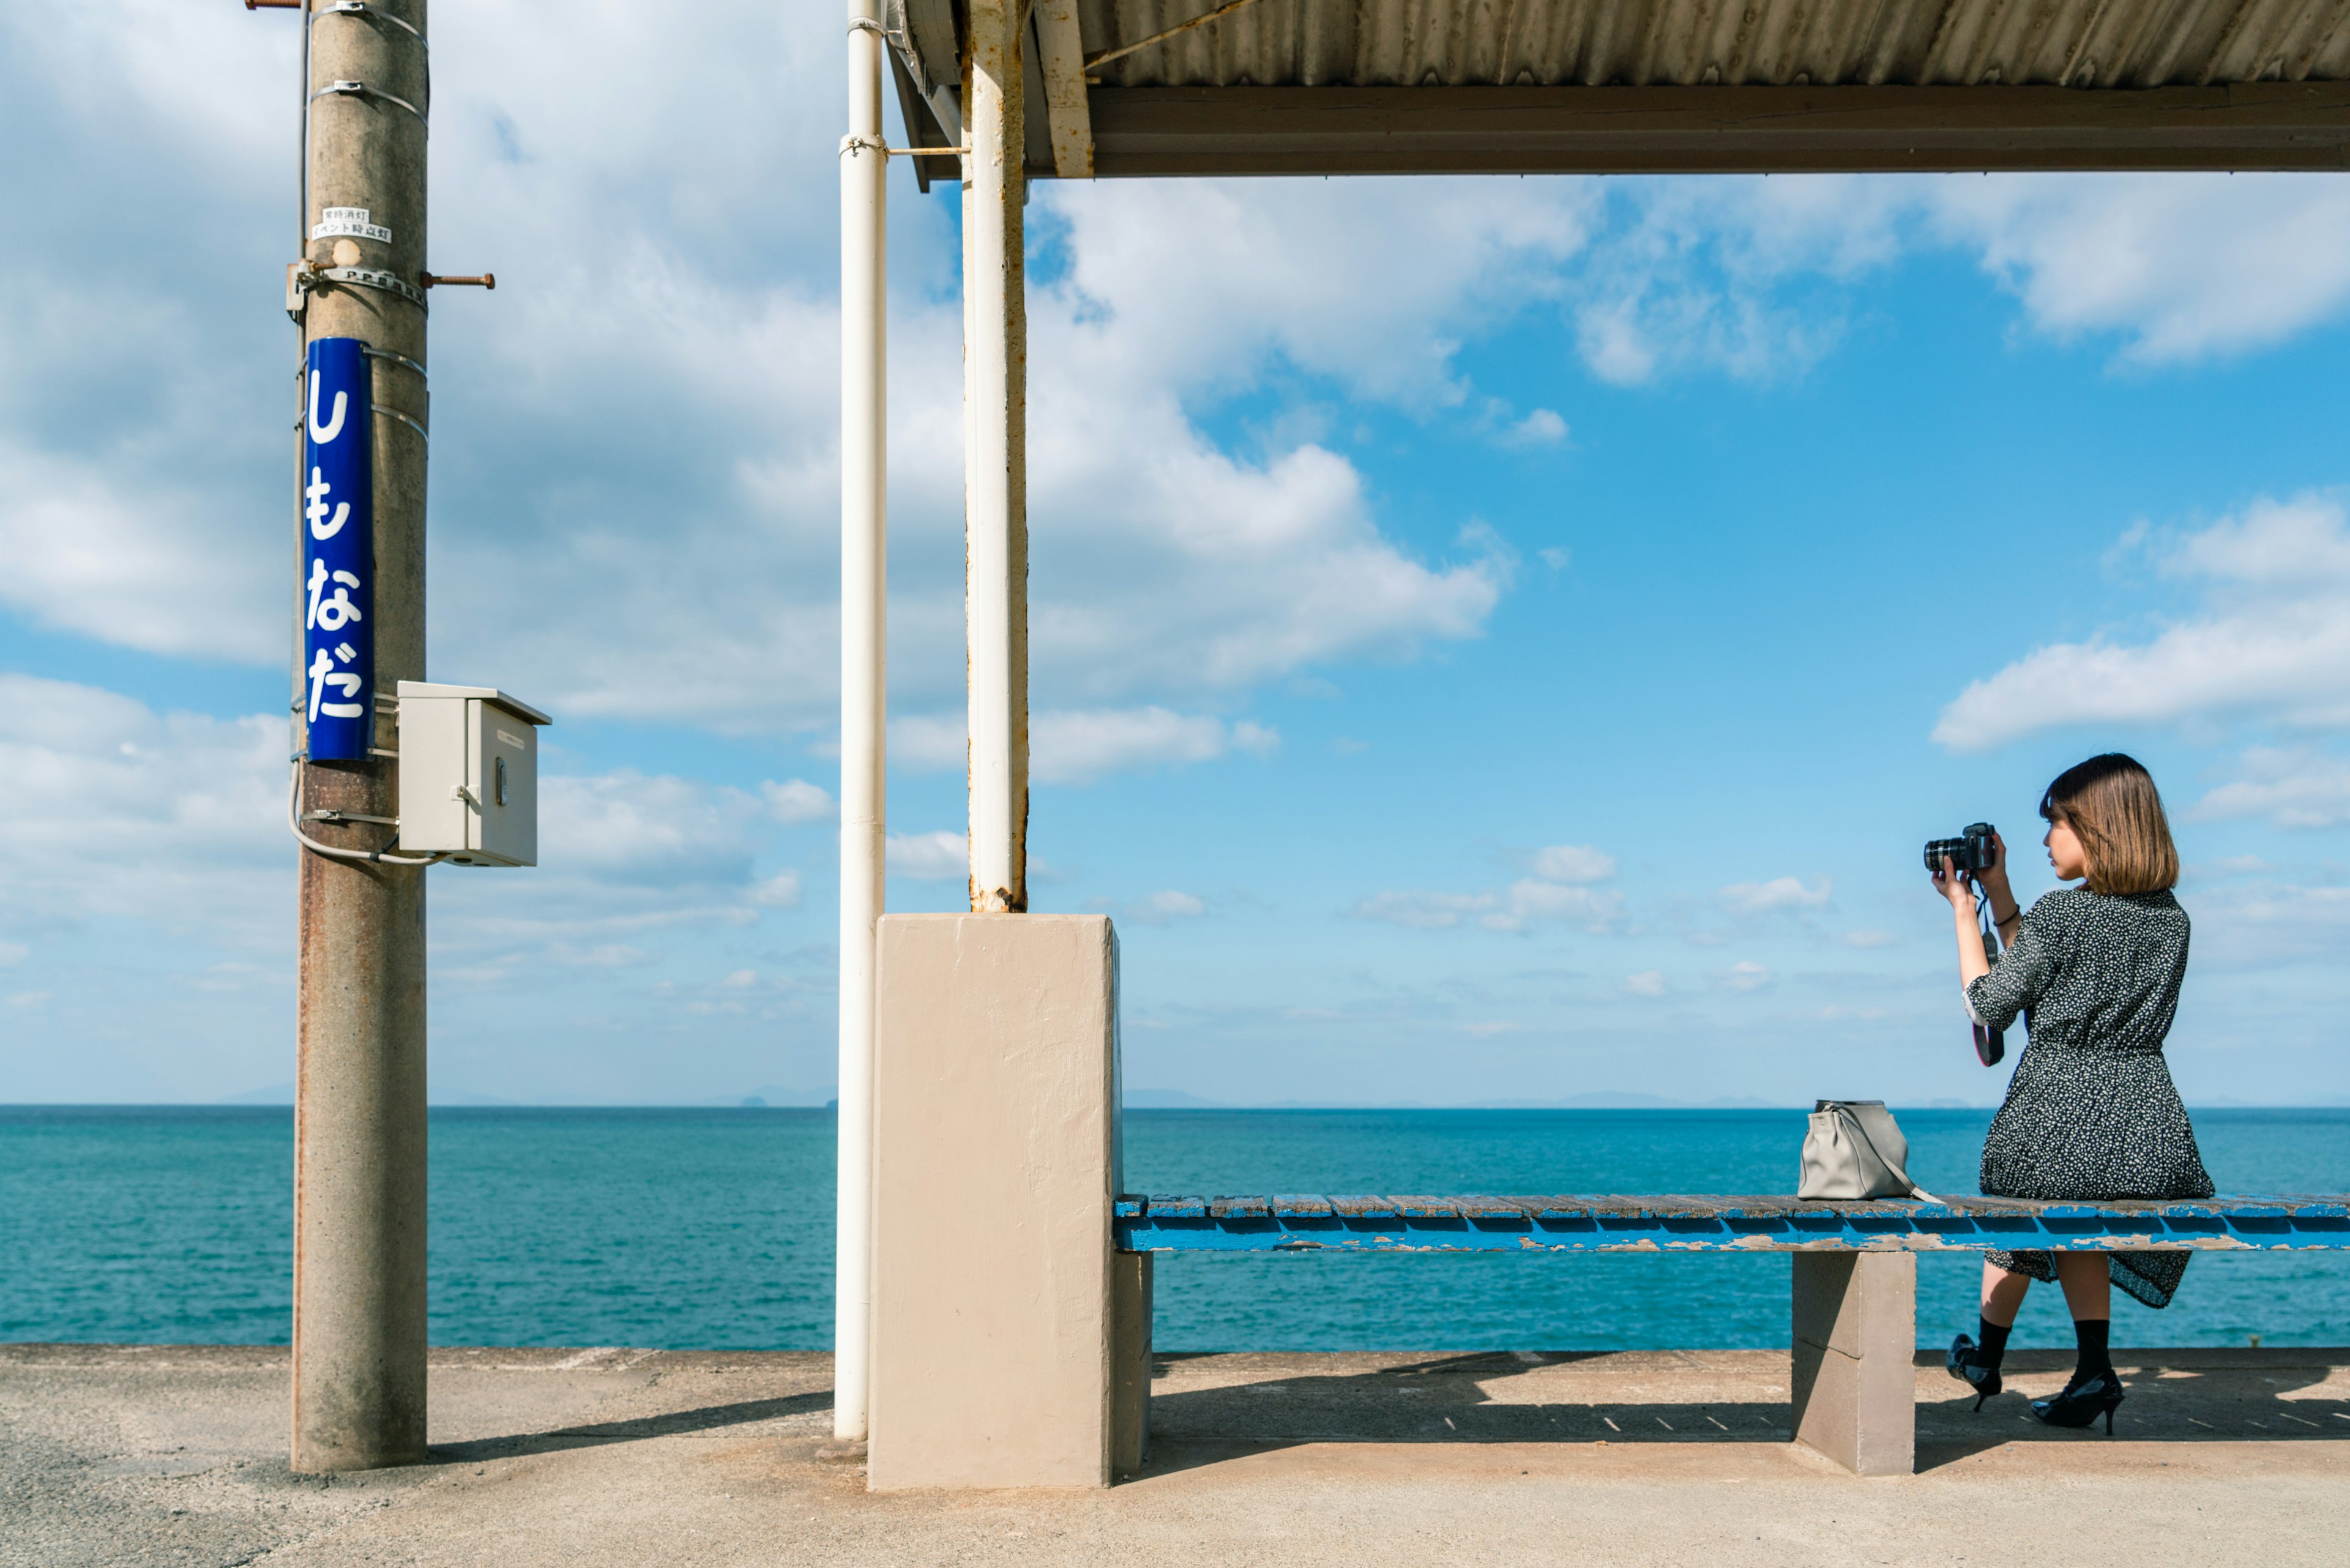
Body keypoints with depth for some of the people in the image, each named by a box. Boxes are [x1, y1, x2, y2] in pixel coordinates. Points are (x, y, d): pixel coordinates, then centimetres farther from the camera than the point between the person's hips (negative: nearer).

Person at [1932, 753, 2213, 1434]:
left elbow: (1990, 1005, -4)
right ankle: (2093, 1371, 15)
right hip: (2151, 1140, 5)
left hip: (2055, 1129, -5)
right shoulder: (2172, 919, 7)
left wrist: (1964, 910, 2)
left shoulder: (2060, 912, -12)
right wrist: (1999, 894, 16)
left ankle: (1986, 1360, 38)